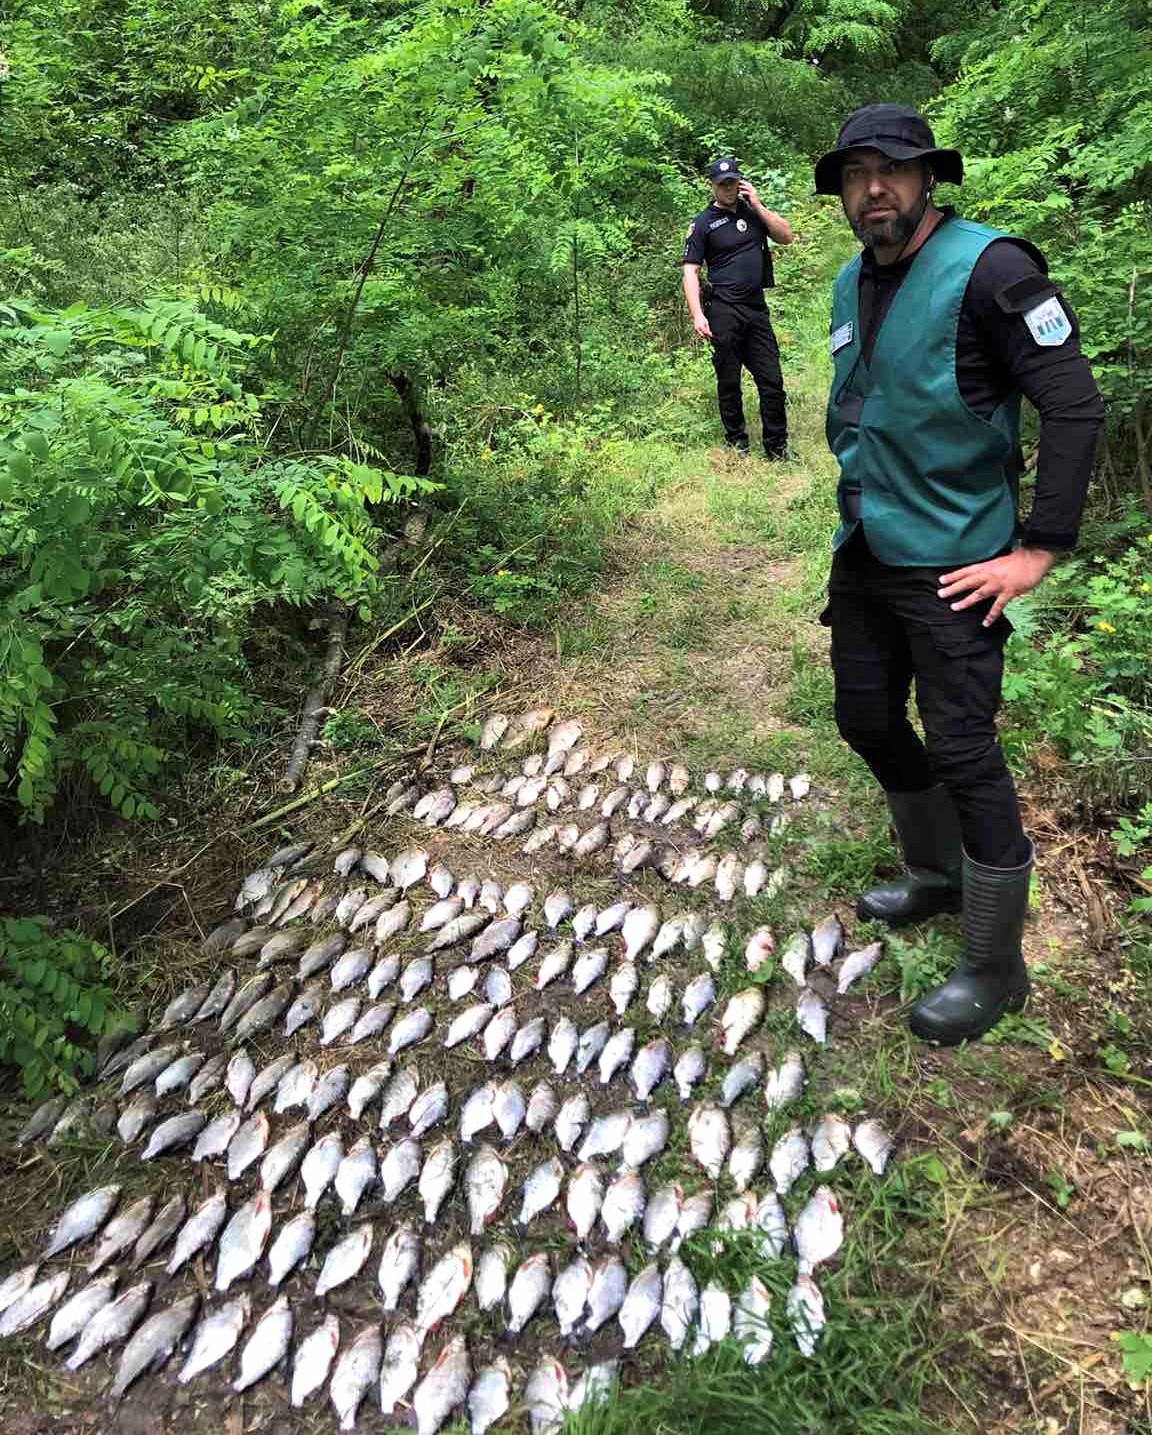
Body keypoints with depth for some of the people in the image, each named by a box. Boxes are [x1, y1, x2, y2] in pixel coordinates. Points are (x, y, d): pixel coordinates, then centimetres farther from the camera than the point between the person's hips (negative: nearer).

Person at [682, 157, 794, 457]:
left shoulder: (752, 212, 14)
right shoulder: (702, 223, 2)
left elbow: (786, 236, 8)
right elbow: (690, 271, -4)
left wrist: (757, 205, 0)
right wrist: (697, 315, -16)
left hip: (757, 308, 4)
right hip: (724, 311, -4)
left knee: (772, 380, 1)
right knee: (729, 383, 3)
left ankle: (777, 447, 9)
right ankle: (737, 445, 16)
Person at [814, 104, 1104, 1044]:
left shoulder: (988, 268, -14)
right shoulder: (850, 285, 9)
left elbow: (1075, 406, -17)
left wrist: (1038, 551, -19)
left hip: (947, 566, -8)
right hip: (862, 552, 8)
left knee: (963, 754, -4)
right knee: (868, 721, 16)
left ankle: (996, 971, 13)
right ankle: (938, 877, 39)